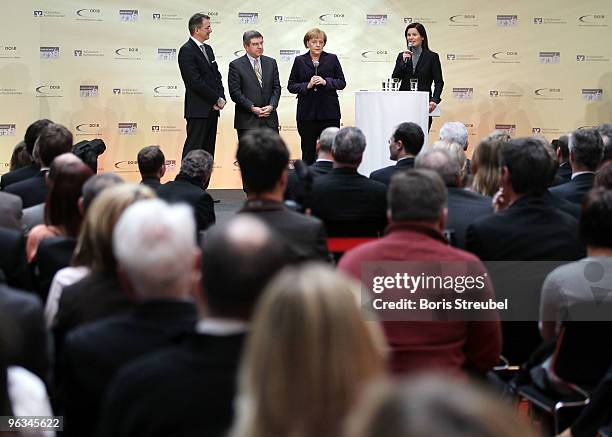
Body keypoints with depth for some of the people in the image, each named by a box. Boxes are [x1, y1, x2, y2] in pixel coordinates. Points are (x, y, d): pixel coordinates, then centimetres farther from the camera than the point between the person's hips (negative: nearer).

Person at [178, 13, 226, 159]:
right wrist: (217, 99, -13)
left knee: (208, 150, 9)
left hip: (212, 109, 8)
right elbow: (196, 81, -18)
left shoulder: (208, 49, 17)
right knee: (193, 149, -7)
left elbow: (216, 76, 18)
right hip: (198, 110, -8)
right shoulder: (187, 51, -11)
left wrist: (221, 98, 1)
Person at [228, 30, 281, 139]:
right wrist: (252, 108, -14)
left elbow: (276, 87, 11)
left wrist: (272, 106, -6)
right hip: (247, 121, -4)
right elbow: (235, 92, -7)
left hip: (270, 119, 4)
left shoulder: (271, 62, 12)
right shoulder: (236, 65, -1)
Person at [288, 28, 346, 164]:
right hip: (307, 113, 0)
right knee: (308, 152, 5)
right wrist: (307, 85, -12)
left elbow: (342, 83, 4)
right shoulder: (299, 61, 6)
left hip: (329, 113, 0)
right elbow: (291, 86, 4)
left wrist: (326, 82, -12)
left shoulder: (332, 59, 6)